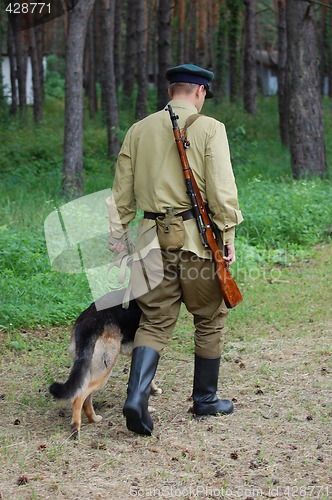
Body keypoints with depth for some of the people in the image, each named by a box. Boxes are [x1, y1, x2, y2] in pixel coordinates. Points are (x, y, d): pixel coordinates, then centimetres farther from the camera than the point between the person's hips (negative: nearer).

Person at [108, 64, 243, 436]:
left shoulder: (139, 130, 9)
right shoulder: (209, 129, -4)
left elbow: (122, 190, 10)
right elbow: (221, 188, -11)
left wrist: (118, 233, 15)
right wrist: (228, 234, -5)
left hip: (154, 238, 3)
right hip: (198, 237, -3)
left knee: (155, 322, 7)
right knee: (210, 320, 13)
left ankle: (136, 396, -12)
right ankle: (205, 400, 22)